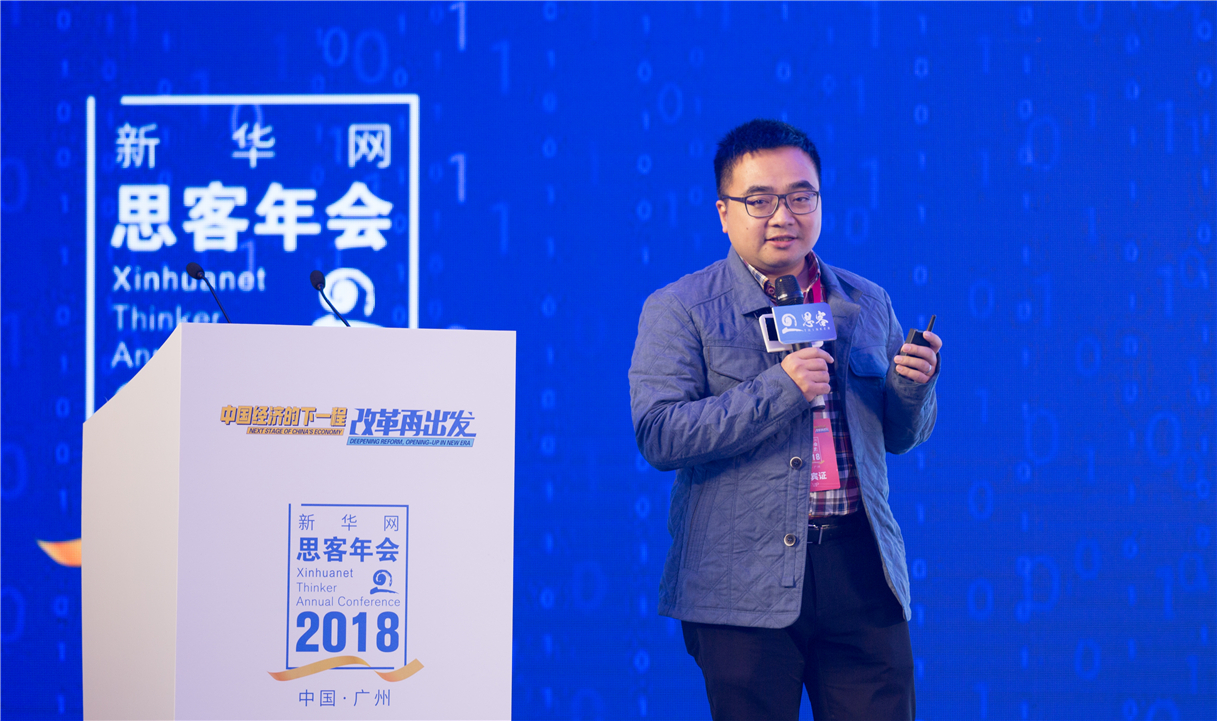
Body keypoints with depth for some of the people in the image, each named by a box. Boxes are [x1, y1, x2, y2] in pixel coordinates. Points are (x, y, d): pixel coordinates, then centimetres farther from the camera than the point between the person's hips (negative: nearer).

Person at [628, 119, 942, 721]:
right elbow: (658, 436, -10)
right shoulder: (679, 310, 2)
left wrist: (912, 388, -3)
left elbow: (901, 437, 21)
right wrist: (780, 389, -17)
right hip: (745, 588, -3)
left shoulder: (868, 304, 15)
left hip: (861, 566, 3)